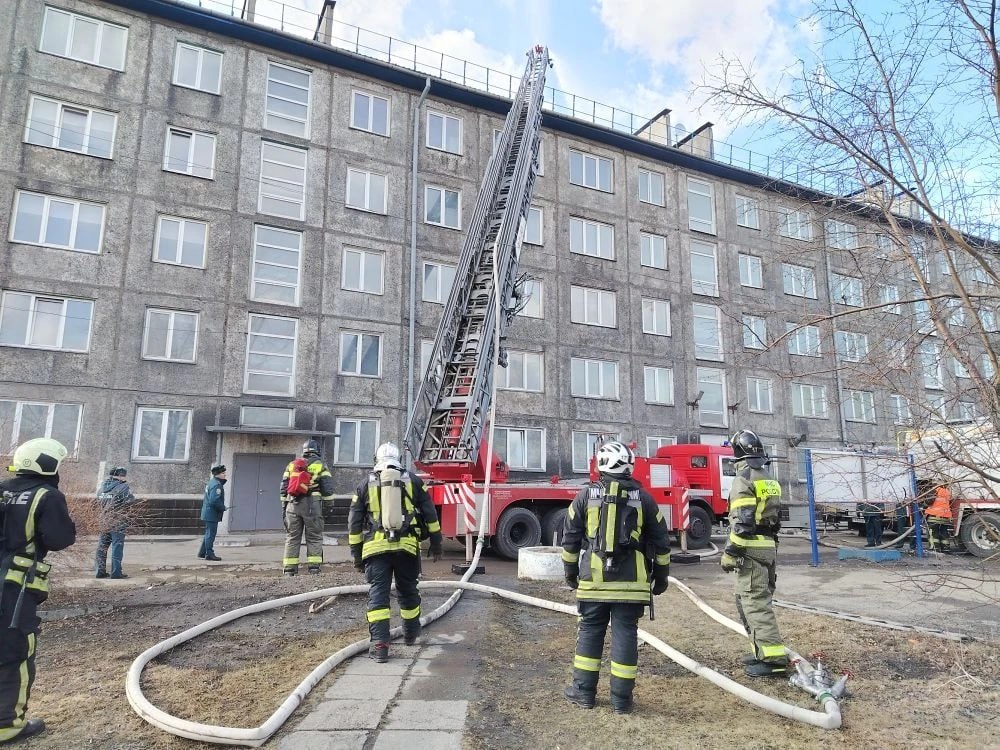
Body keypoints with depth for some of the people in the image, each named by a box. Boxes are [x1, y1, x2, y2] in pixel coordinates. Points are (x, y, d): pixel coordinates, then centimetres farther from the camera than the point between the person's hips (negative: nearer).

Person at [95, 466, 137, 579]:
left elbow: (98, 501, 13)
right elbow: (130, 501, -17)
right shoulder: (123, 487, -12)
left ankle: (100, 571, 18)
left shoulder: (103, 486, 10)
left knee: (102, 546, 14)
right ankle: (116, 572, 0)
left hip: (103, 521, 6)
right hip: (117, 522, -6)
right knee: (117, 546, -1)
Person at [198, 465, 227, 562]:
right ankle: (209, 554, 3)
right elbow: (214, 501, -28)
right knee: (211, 533, -3)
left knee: (208, 533, 19)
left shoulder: (212, 482, 14)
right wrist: (223, 508, -14)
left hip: (208, 513, 11)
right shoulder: (216, 485, -19)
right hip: (212, 514, -11)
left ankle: (202, 552, 28)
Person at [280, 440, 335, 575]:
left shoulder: (291, 465, 16)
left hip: (293, 505, 3)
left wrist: (283, 507, 16)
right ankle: (314, 568, -2)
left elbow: (283, 489, 13)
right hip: (312, 505, -3)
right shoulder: (321, 465, 6)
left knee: (292, 538, 8)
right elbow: (327, 488, -2)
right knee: (314, 538, 3)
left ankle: (289, 569, 7)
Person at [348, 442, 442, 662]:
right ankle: (411, 634, 33)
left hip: (376, 547, -1)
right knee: (408, 590, 17)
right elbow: (430, 514, 8)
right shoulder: (413, 481, 9)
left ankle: (379, 644, -8)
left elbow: (354, 523, 10)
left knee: (377, 593, 0)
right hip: (407, 546, 1)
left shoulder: (365, 485, 9)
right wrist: (436, 543, 15)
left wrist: (356, 554, 16)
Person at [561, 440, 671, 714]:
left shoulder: (586, 495, 0)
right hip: (631, 582, 0)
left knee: (590, 632, 11)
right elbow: (661, 542, 5)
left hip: (593, 580, 0)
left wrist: (570, 571, 17)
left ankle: (584, 691, 18)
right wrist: (661, 576, 16)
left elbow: (570, 538, 5)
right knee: (625, 633, 6)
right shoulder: (643, 498, 0)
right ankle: (621, 698, 12)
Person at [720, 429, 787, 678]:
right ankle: (762, 651, 20)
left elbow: (742, 522, -19)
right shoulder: (769, 480, 15)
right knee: (758, 600, 17)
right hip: (770, 546, 9)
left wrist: (729, 554, -15)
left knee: (755, 602, -7)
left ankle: (774, 658, -10)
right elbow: (774, 517, 19)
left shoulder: (744, 478, -13)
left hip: (751, 549, -9)